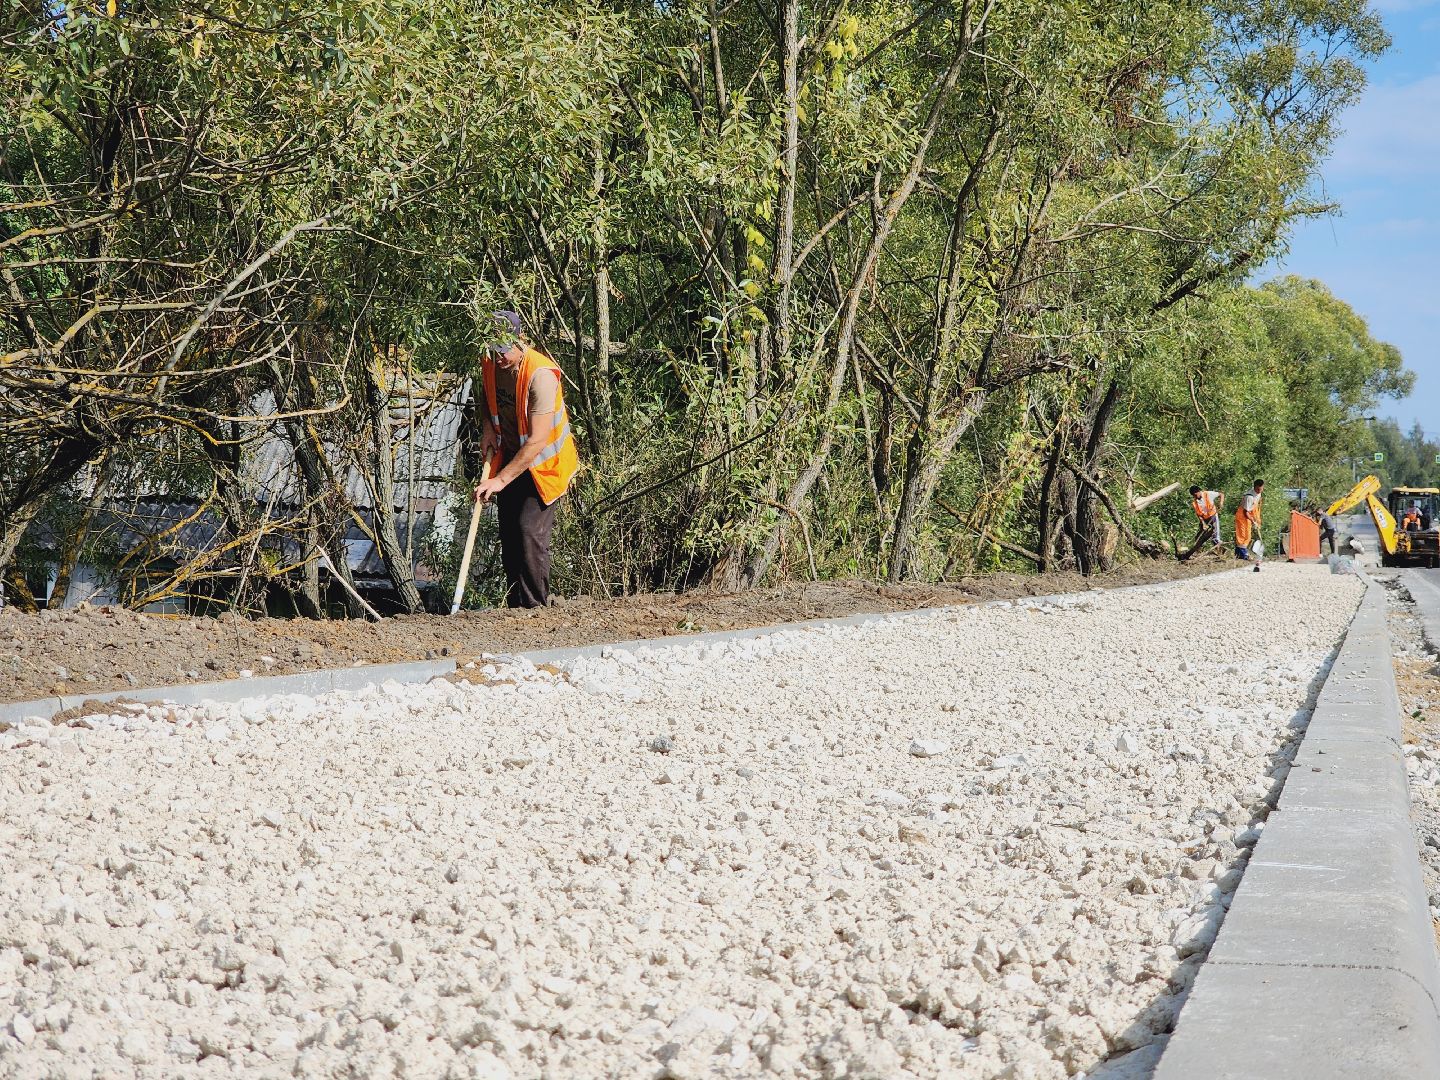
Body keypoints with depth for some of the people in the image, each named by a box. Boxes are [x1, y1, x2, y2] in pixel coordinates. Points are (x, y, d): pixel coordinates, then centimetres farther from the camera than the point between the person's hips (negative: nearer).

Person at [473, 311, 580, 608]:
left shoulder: (541, 374, -28)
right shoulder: (489, 364, -5)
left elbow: (537, 441, -29)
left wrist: (501, 480, -28)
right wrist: (489, 428, 0)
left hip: (542, 464, -7)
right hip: (509, 459, 7)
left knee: (530, 532, -17)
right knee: (508, 536, 8)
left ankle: (536, 609, -10)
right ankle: (515, 608, 16)